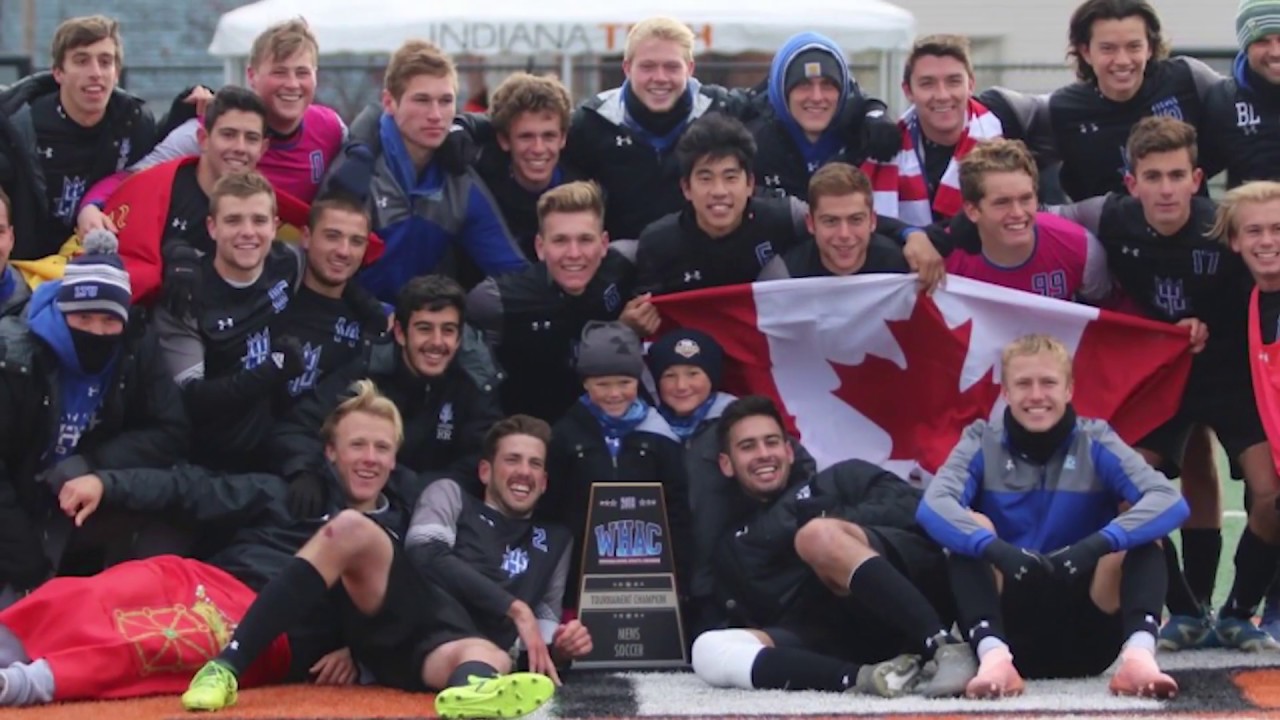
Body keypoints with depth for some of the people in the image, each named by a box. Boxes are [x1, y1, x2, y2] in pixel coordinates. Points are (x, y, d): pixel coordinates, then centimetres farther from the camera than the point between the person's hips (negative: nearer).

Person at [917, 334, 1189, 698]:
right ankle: (993, 654, -41)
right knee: (970, 528, -21)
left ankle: (1139, 653, -40)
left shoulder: (1095, 442, -2)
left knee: (1140, 533, -19)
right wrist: (997, 550, -40)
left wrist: (1097, 544, -35)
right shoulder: (983, 443, -1)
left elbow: (1170, 502, -18)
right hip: (1012, 633, 0)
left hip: (1086, 641, 0)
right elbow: (933, 505, -21)